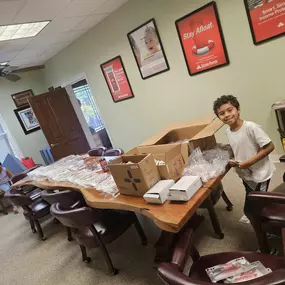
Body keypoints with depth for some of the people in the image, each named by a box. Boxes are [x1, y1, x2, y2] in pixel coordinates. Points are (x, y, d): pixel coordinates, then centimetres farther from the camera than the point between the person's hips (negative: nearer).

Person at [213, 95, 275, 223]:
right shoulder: (228, 131, -3)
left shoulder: (251, 127, -26)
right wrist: (233, 162, -6)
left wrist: (249, 162, -26)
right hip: (246, 174, 7)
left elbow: (270, 147, -23)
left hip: (260, 174, -6)